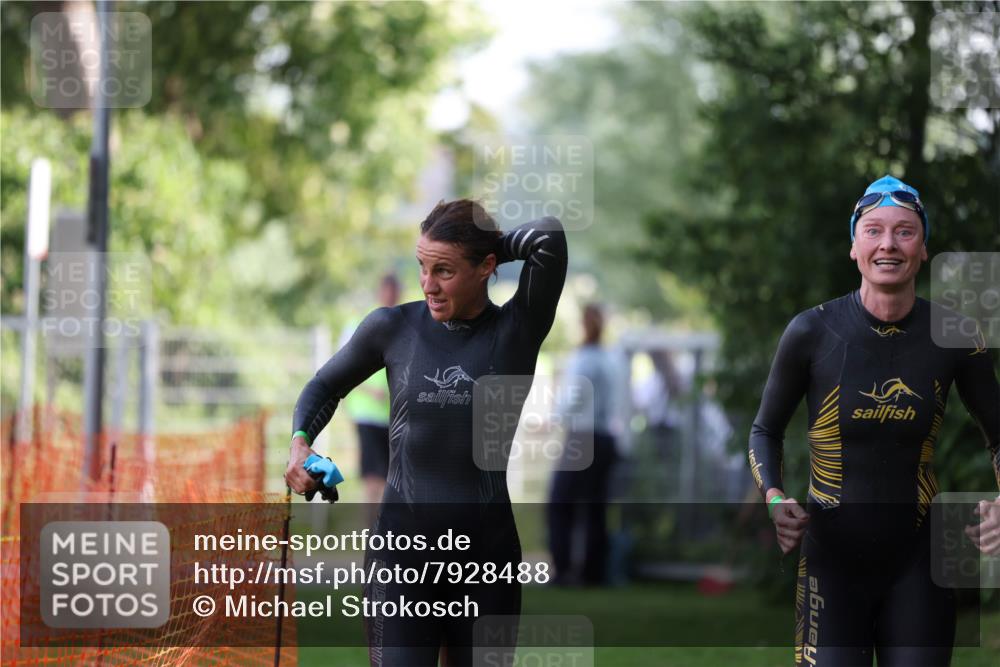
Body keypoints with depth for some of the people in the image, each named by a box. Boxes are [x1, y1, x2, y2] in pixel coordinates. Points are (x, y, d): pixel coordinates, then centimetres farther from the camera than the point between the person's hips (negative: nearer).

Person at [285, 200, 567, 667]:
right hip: (403, 545, 0)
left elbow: (550, 238, -15)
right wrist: (300, 443, 1)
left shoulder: (516, 331, -1)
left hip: (487, 553, 0)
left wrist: (492, 246, 1)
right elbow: (326, 386, 19)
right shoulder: (393, 327, 3)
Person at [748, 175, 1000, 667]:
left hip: (917, 566, 2)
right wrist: (774, 500, -12)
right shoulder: (812, 332, -7)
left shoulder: (954, 337, -3)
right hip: (832, 561, -2)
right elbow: (765, 431, 7)